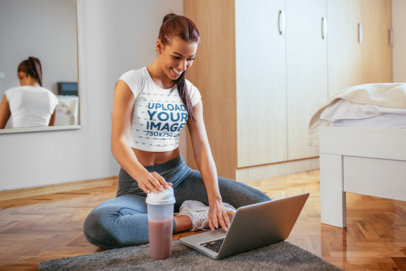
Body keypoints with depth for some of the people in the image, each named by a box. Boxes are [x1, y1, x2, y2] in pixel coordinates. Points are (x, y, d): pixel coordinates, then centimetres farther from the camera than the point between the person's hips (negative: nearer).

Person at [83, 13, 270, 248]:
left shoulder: (191, 93, 6)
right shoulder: (131, 83, -8)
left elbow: (202, 148, -3)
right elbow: (119, 141, -19)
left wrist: (215, 199, -18)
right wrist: (142, 174, -42)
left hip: (179, 175, 3)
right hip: (138, 181, -2)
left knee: (262, 204, -14)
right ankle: (194, 219, -23)